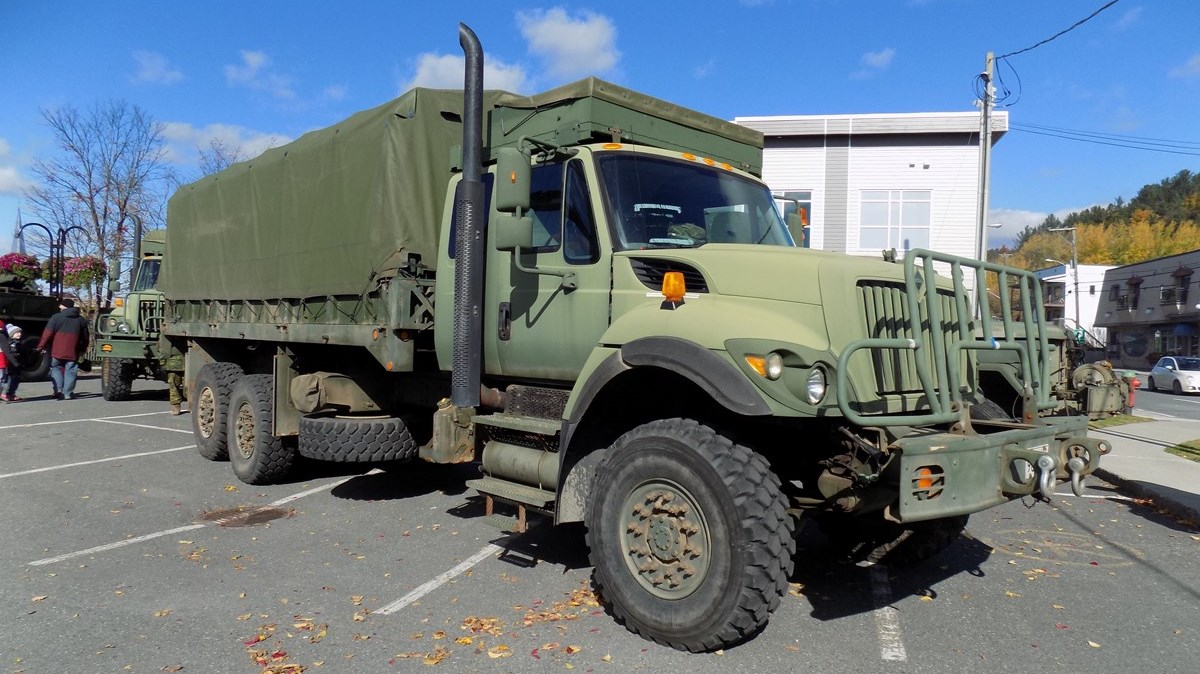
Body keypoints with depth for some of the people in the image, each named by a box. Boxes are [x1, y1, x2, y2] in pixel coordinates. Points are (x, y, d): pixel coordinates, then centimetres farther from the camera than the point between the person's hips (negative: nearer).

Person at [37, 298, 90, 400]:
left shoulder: (56, 317, -3)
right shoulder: (81, 320, 8)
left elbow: (47, 334, -7)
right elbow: (85, 337, 15)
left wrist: (41, 346, 1)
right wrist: (83, 349, 27)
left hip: (57, 351, -2)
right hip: (73, 353, 2)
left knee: (56, 368, 12)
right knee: (70, 371, 5)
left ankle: (58, 390, -1)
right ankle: (68, 393, 4)